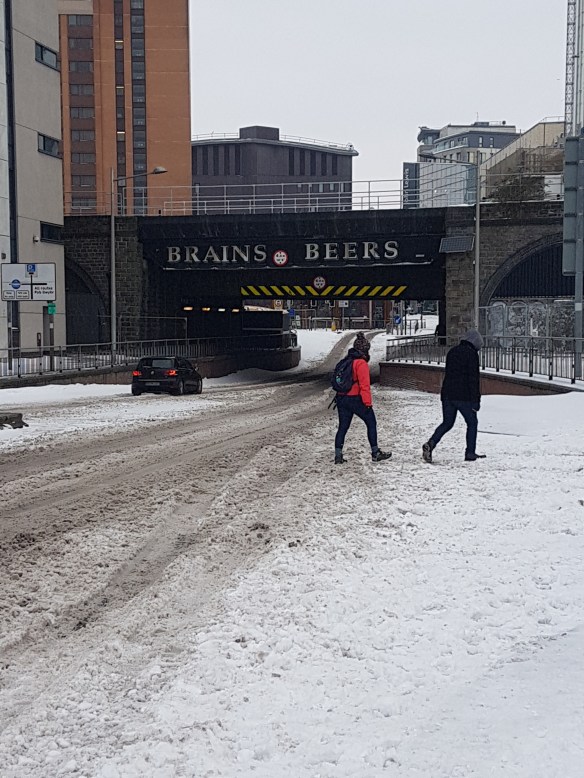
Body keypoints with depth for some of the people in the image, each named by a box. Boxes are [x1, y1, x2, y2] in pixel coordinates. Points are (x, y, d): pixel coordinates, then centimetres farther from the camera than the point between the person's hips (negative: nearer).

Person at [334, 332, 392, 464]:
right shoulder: (361, 363, -13)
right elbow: (364, 385, -17)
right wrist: (368, 402, -13)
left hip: (341, 398, 7)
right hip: (356, 399, -7)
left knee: (343, 427, 10)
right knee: (371, 423, 8)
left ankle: (338, 455, 5)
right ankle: (375, 453, 12)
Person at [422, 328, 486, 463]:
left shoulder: (452, 351, 14)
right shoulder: (472, 354, -9)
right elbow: (474, 378, -14)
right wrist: (476, 400, -12)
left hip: (447, 395, 6)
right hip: (463, 397, -6)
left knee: (447, 423, 12)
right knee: (472, 423, 10)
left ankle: (430, 444, -9)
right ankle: (470, 453, 11)